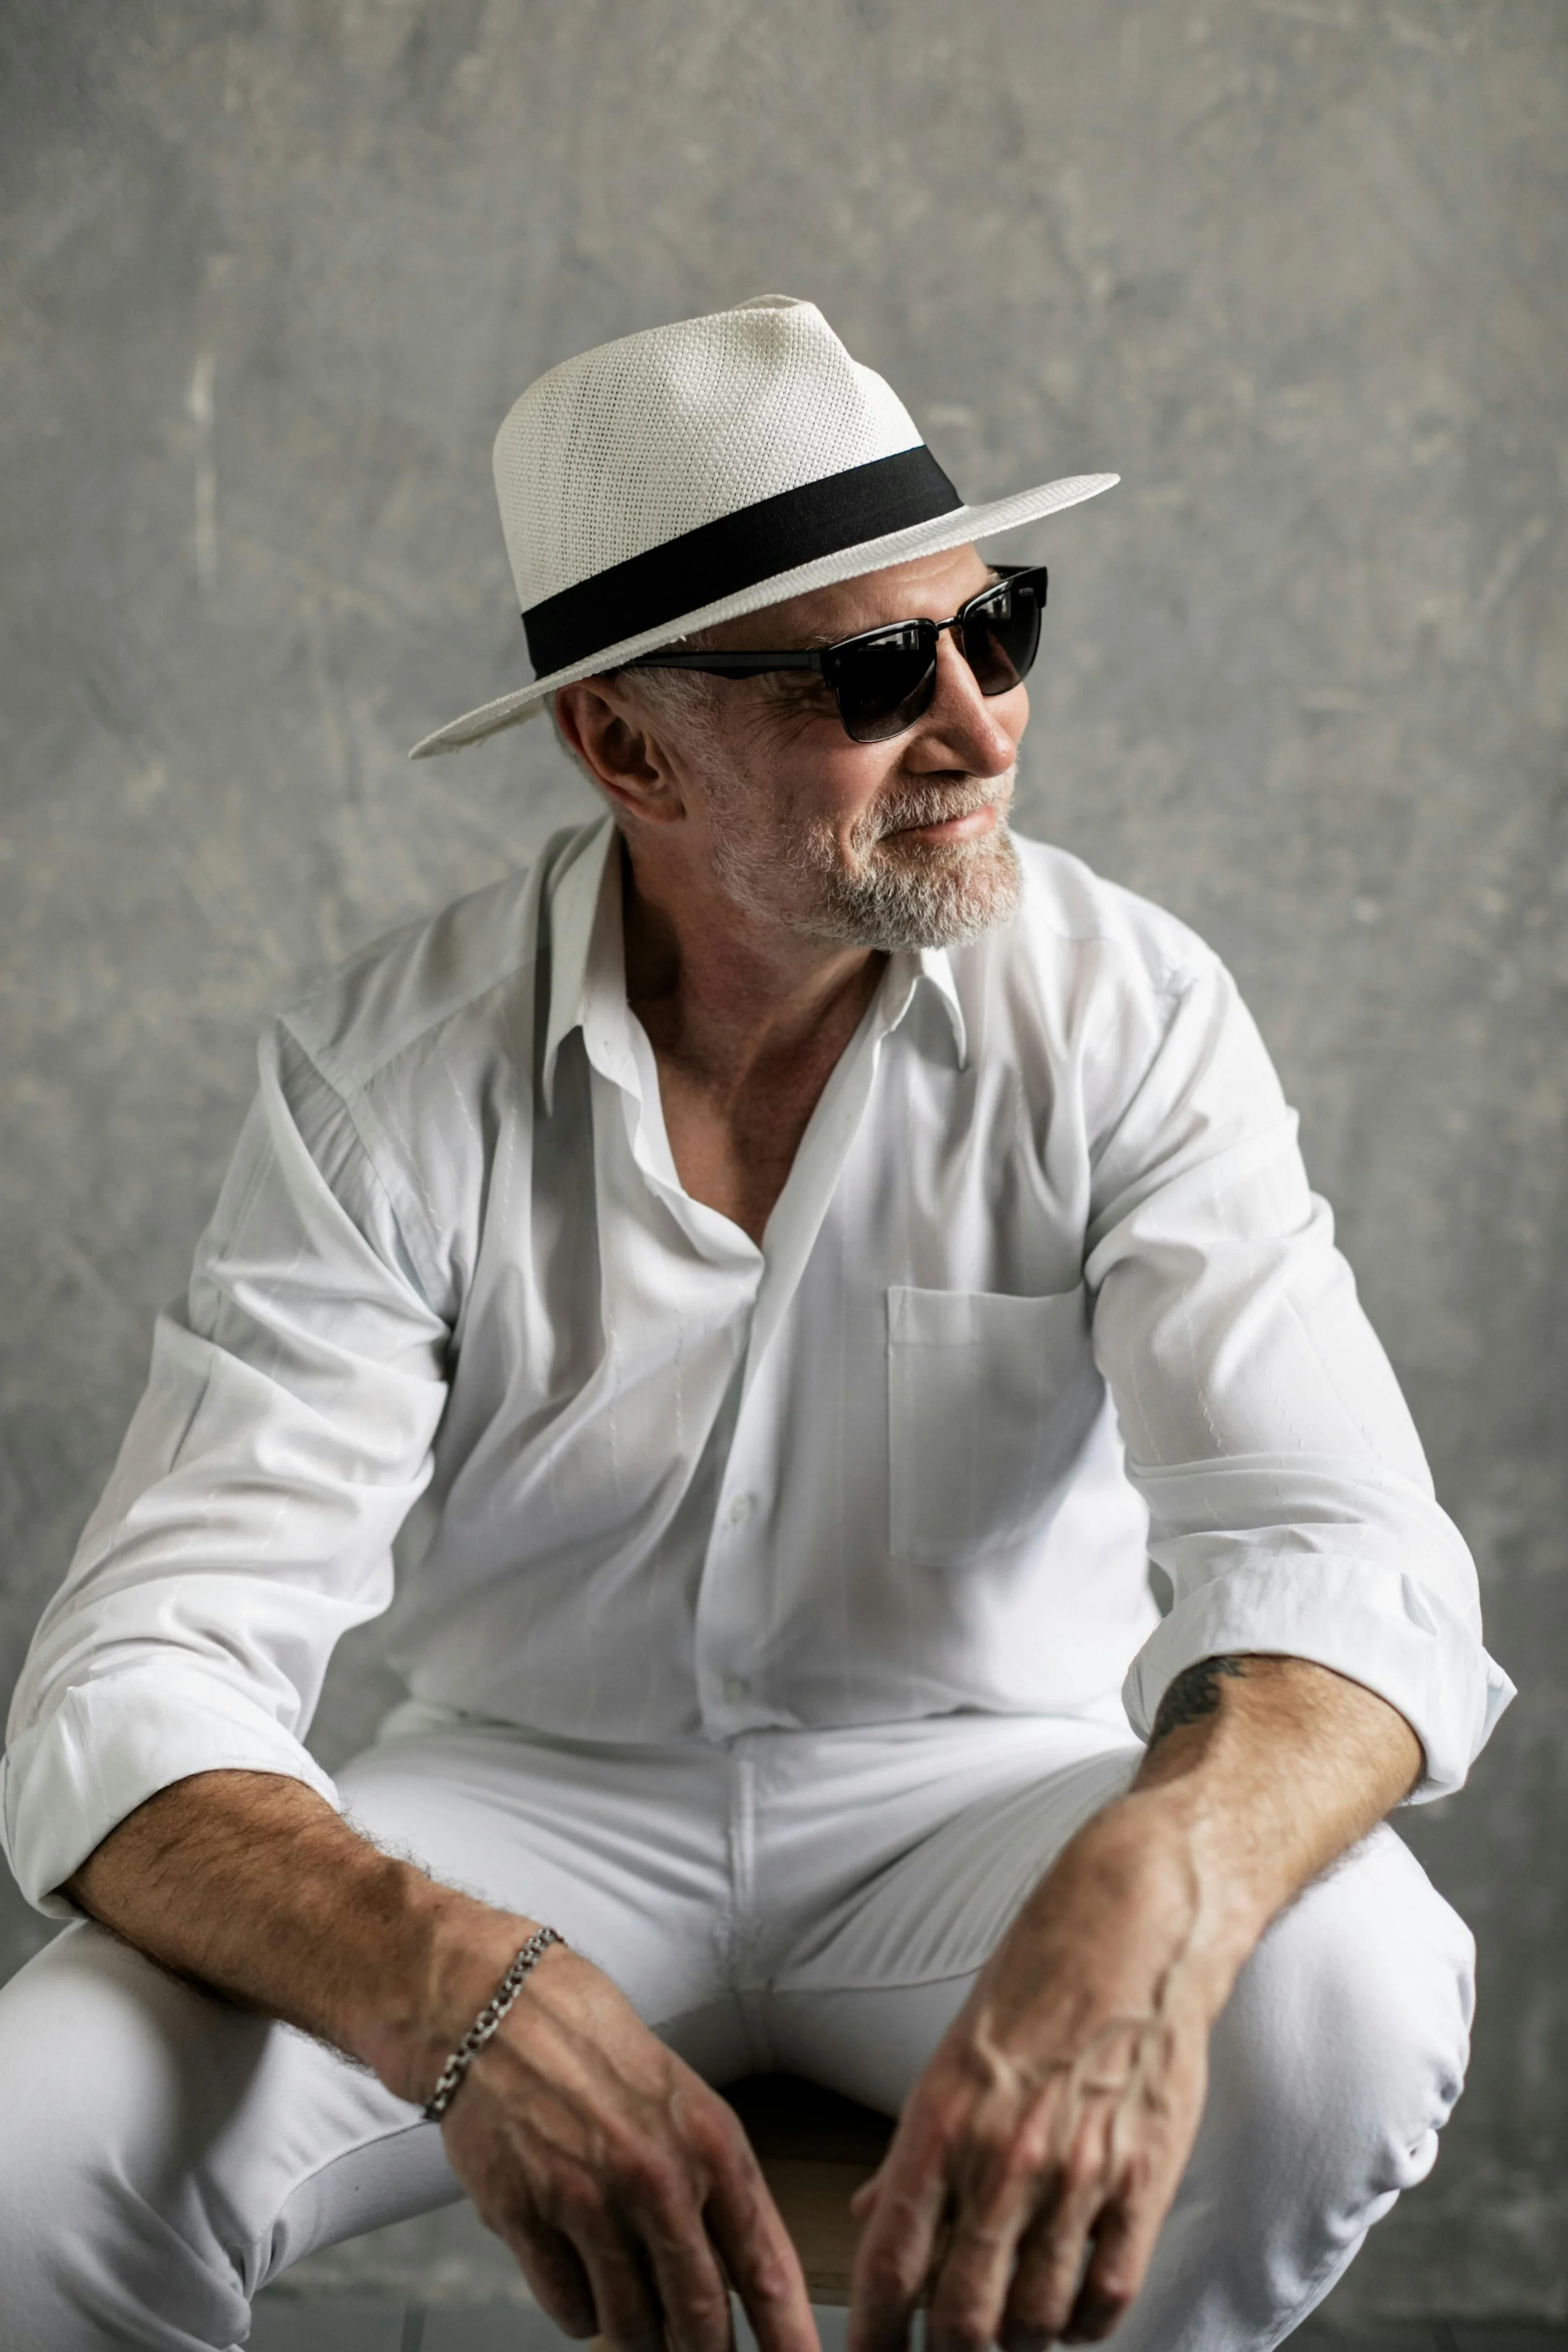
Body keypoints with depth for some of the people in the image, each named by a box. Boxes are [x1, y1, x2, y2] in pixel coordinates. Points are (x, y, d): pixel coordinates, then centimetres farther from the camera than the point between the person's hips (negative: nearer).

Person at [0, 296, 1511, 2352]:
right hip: (537, 1799, 0)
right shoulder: (390, 1082, -15)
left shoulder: (1129, 1020, -13)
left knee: (1339, 1991, -32)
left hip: (992, 1784, 1)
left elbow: (1332, 1551, -24)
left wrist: (1147, 1896, -49)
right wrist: (460, 1990, -44)